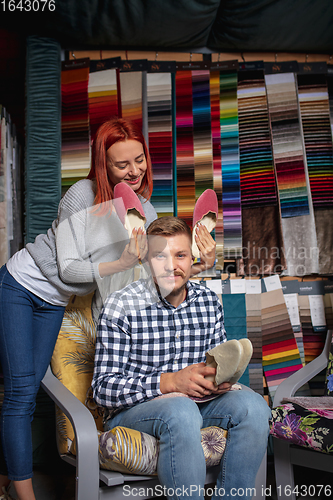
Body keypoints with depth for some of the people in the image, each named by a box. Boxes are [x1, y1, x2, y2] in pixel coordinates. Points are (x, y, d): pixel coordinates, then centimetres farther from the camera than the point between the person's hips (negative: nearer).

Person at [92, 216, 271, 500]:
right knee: (182, 411, -36)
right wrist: (172, 381, -27)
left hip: (195, 401, 5)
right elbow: (103, 388, -16)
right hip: (132, 409, -4)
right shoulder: (121, 307, -13)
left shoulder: (209, 301, 2)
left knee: (253, 405, -21)